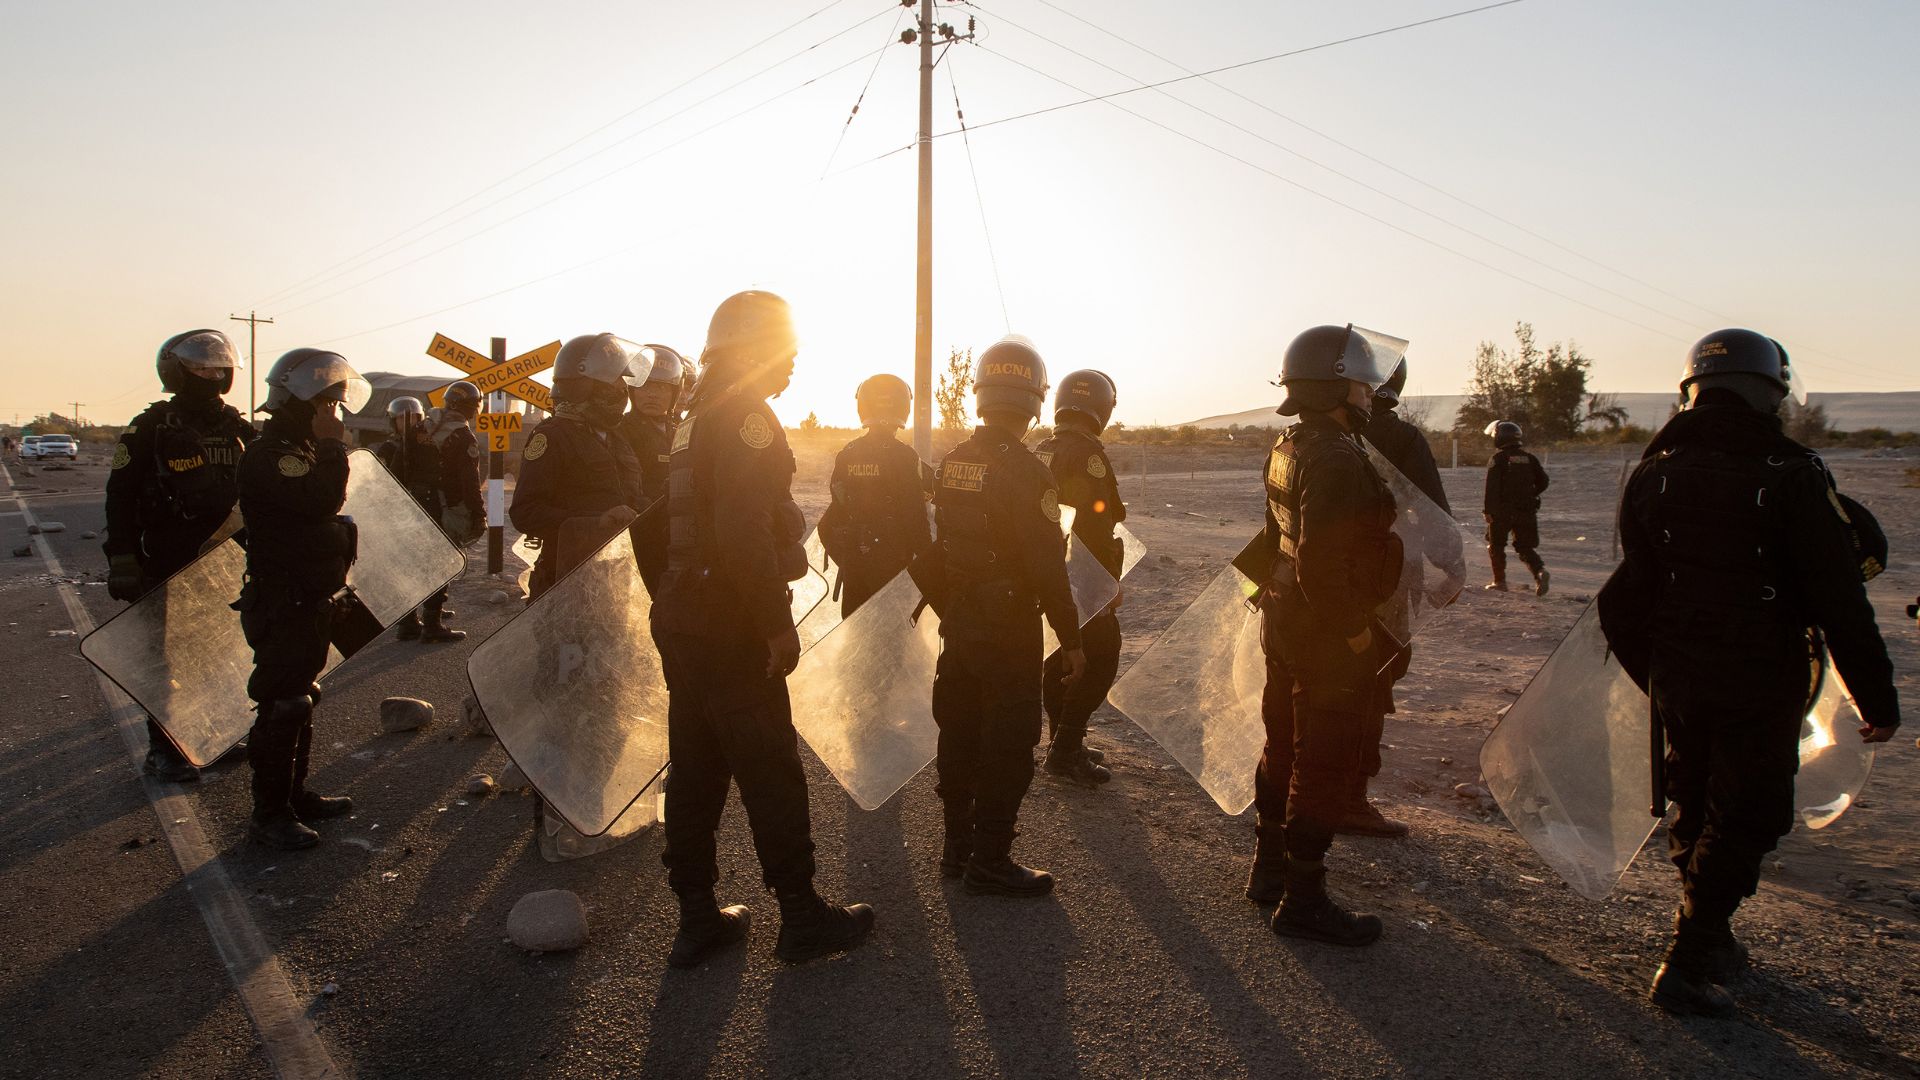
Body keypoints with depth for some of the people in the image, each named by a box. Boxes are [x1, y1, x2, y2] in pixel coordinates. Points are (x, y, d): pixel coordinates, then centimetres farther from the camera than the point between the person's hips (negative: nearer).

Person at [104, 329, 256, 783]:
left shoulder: (236, 427, 8)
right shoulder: (151, 429, -8)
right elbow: (120, 497, -10)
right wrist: (122, 560, -14)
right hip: (168, 563, -5)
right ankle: (163, 750, 9)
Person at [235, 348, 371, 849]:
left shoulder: (302, 451, 17)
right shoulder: (270, 455, -17)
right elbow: (321, 501, -32)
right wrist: (333, 445, -22)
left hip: (309, 601, 11)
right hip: (282, 605, -11)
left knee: (300, 700, 17)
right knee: (282, 705, -6)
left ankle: (295, 794, 28)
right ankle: (269, 813, 3)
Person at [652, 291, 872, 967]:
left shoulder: (696, 418, 16)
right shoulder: (748, 417, -14)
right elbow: (745, 532, -25)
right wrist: (778, 624, -20)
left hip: (682, 617, 10)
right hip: (731, 629, -9)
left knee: (696, 769, 13)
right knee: (770, 771, 1)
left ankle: (698, 921, 22)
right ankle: (801, 917, 12)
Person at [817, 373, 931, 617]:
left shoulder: (846, 455, 4)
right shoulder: (903, 456, -13)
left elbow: (836, 509, 9)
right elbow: (916, 518, -14)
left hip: (853, 559, 5)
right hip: (892, 561, -5)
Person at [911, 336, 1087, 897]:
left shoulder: (950, 463, 3)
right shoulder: (1023, 470, -19)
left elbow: (929, 550, 10)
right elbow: (1047, 566, -20)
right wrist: (1071, 638, -11)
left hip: (958, 626, 7)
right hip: (1011, 633, -7)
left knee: (959, 737, 16)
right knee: (1007, 748, 4)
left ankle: (957, 848, 29)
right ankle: (990, 861, 12)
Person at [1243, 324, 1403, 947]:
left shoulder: (1287, 450, 8)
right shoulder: (1336, 460, -23)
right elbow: (1321, 564, -28)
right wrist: (1356, 633, -19)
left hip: (1285, 626, 10)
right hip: (1330, 638, -10)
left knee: (1285, 749, 20)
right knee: (1325, 767, 1)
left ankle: (1269, 869, 34)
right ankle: (1302, 901, 12)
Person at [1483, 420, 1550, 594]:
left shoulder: (1498, 458, -7)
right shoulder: (1529, 458, 9)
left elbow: (1492, 486, -14)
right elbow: (1543, 481, 10)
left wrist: (1488, 510, -14)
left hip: (1502, 510, -4)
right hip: (1526, 511, 4)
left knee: (1496, 545, 11)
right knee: (1525, 547, 10)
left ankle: (1499, 581, 10)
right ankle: (1540, 570, -15)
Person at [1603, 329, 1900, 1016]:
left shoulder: (1653, 474, 0)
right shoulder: (1792, 476, -14)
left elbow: (1628, 596, 6)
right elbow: (1840, 601, -14)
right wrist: (1877, 701, -5)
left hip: (1676, 676, 5)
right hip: (1761, 682, -5)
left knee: (1695, 808, 19)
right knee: (1743, 818, 5)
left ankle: (1710, 941, 34)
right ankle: (1688, 965, 4)